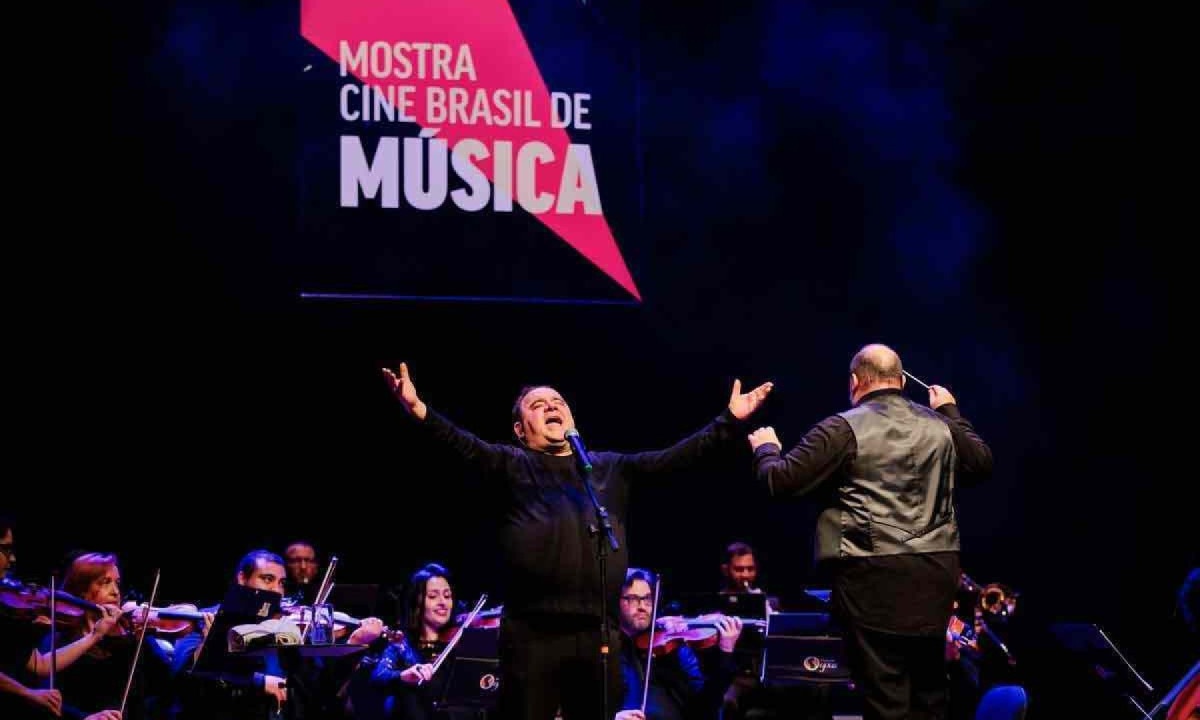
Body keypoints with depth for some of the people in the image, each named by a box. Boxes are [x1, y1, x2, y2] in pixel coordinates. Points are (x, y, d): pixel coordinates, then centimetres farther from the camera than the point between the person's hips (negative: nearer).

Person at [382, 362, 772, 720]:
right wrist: (420, 411, -25)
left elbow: (672, 458, 14)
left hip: (597, 630, 3)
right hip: (532, 631, -3)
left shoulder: (610, 468, 20)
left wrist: (730, 422, 6)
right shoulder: (512, 465, 10)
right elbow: (466, 447, -7)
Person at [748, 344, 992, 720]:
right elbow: (982, 463, 29)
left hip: (874, 575, -6)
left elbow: (780, 481, -7)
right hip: (935, 570, 6)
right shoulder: (939, 426, 11)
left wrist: (766, 448, 15)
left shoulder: (844, 429, -6)